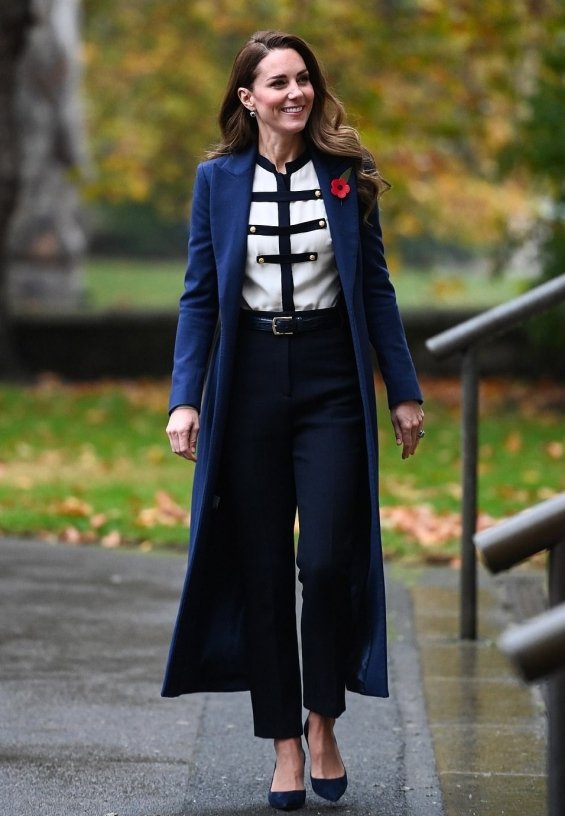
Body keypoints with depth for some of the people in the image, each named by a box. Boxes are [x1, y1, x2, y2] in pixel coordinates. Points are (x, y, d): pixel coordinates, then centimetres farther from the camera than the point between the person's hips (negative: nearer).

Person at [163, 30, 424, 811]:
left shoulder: (346, 175, 3)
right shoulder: (218, 178, 2)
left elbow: (376, 286, 6)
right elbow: (200, 295, 2)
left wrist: (405, 392, 4)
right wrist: (185, 398, -6)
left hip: (330, 381, -1)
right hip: (250, 382, 1)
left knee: (329, 560, -10)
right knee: (262, 569, 5)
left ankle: (323, 719, 13)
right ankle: (285, 744, 15)